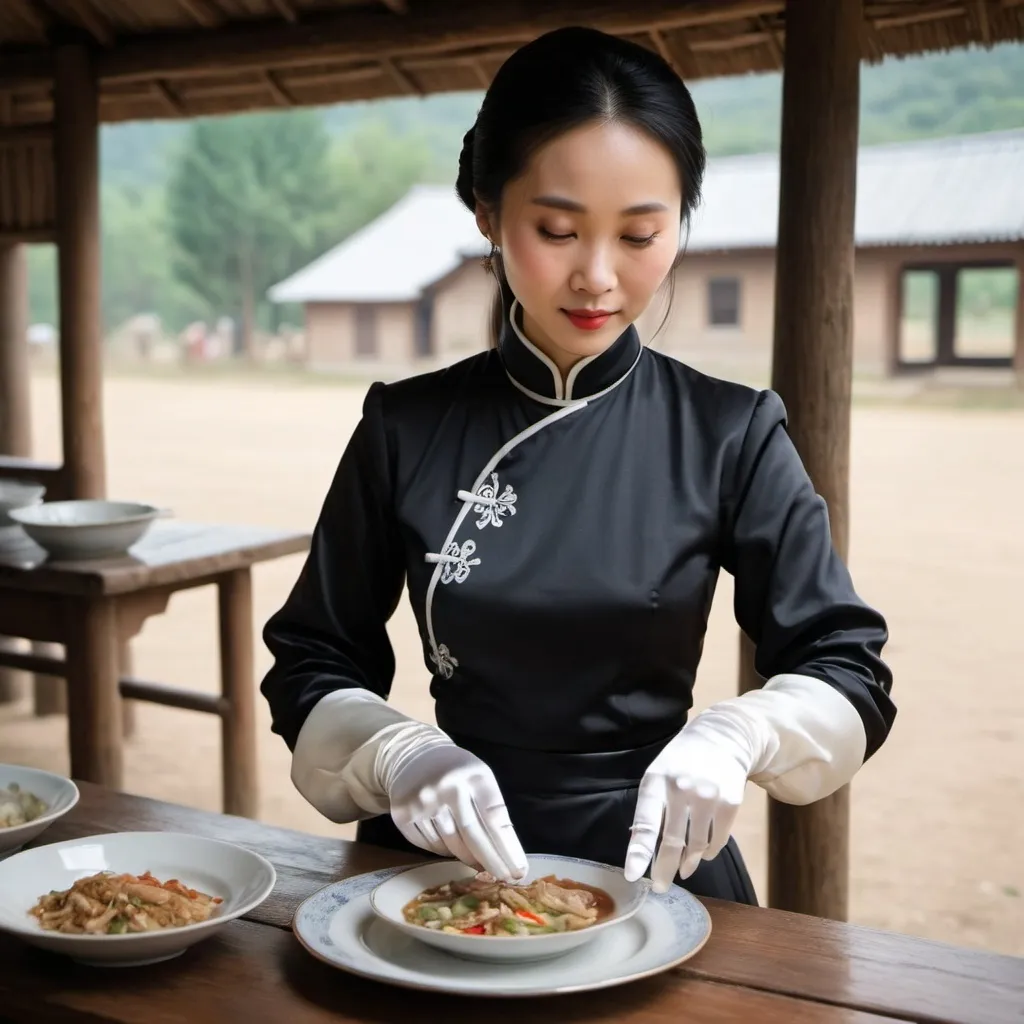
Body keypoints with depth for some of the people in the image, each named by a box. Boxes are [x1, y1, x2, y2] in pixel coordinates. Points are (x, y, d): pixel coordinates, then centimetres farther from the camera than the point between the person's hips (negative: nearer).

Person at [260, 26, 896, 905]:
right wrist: (401, 755, -15)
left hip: (654, 858, 0)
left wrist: (736, 733, -20)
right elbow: (311, 667, 5)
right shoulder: (406, 429, -1)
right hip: (449, 856, 1)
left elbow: (850, 670, 0)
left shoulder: (730, 434, -3)